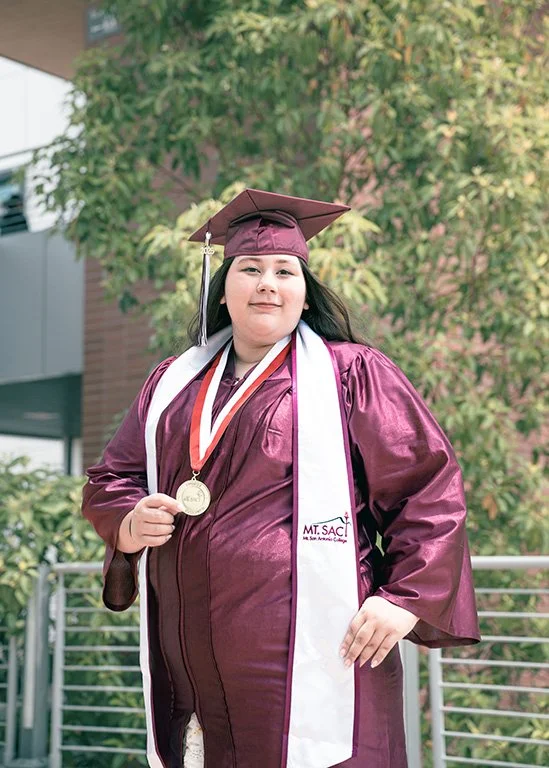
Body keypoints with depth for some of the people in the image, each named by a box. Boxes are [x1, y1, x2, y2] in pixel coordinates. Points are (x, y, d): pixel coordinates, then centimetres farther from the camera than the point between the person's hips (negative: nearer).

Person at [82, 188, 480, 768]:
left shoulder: (352, 373, 2)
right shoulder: (172, 384, 16)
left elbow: (430, 487, 0)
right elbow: (108, 480, 20)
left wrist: (407, 597, -10)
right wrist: (130, 525, -2)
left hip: (314, 651, -4)